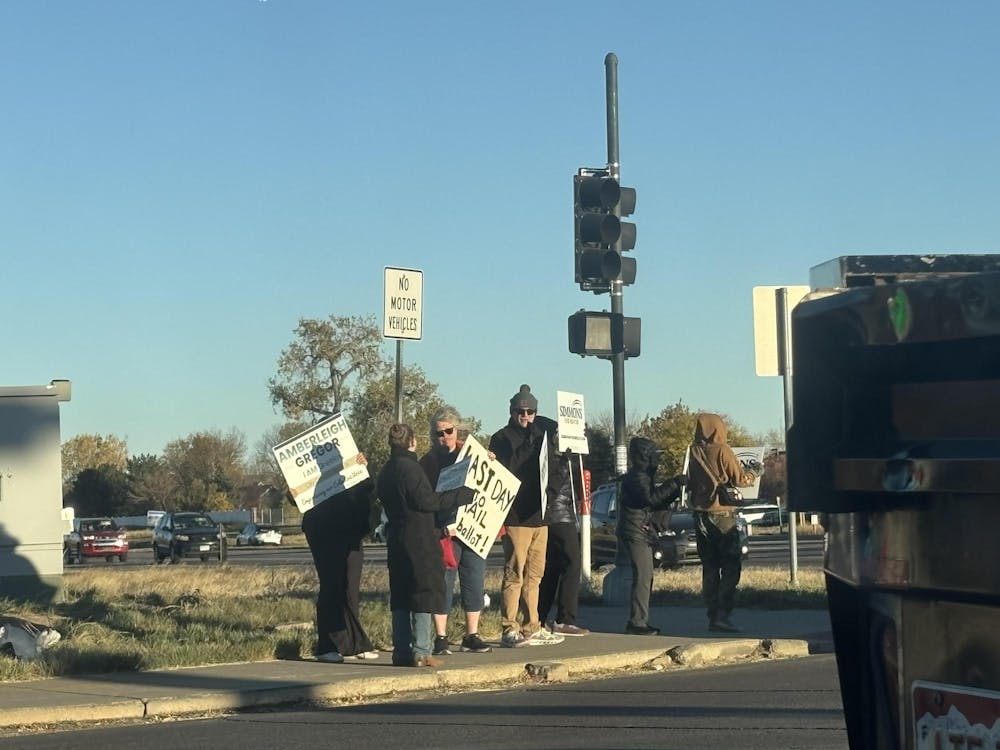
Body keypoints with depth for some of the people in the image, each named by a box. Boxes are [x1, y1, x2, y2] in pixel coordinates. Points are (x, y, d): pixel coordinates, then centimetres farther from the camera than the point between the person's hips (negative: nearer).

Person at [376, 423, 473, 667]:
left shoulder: (385, 472, 13)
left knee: (400, 596, 11)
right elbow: (425, 500, -18)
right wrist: (462, 495, -12)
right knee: (424, 592, -5)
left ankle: (401, 651, 11)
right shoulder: (410, 467, -13)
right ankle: (420, 652, -8)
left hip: (396, 538, 9)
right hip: (419, 539, -9)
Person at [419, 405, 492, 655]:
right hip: (445, 532, -4)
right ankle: (441, 638, 3)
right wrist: (442, 527, -16)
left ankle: (472, 635, 16)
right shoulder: (427, 461, 1)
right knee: (443, 583, -4)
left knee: (475, 581, 6)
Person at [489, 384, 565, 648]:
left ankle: (532, 628, 18)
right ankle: (510, 630, -5)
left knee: (534, 575, 12)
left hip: (539, 516, 7)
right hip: (515, 517, -7)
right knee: (514, 575, -7)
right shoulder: (501, 438, -4)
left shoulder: (543, 431, 16)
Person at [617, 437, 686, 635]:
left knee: (645, 579, 12)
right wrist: (674, 484, -23)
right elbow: (651, 498, -26)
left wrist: (677, 488, 10)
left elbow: (659, 502, 23)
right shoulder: (637, 477, -12)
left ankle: (639, 621, 16)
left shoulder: (643, 476, 22)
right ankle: (637, 623, -16)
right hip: (635, 532, -11)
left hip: (642, 533, 11)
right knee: (642, 578, -14)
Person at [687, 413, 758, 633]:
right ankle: (722, 614, -12)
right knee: (731, 566, -2)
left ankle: (713, 616, 10)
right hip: (722, 514, -6)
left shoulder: (695, 452, 5)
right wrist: (752, 474, 13)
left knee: (709, 567, 10)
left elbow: (690, 483, 11)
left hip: (700, 514, 6)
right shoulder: (722, 450, -10)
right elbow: (739, 479, -7)